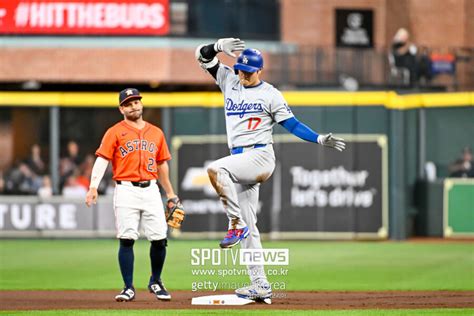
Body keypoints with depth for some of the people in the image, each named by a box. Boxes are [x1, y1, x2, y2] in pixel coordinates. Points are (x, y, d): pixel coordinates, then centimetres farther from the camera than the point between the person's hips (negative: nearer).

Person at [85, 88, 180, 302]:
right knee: (126, 240, -6)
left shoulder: (156, 133, 16)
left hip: (151, 190, 3)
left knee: (160, 239, -2)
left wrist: (170, 194, 21)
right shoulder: (115, 132, 4)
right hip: (126, 190, -3)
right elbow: (102, 160, -7)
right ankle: (128, 288, 2)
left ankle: (155, 282, 19)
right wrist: (93, 187, -20)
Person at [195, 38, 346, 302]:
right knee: (249, 228, 3)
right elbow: (203, 56, 9)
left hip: (260, 157, -6)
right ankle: (260, 286, 3)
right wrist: (220, 46, -12)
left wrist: (320, 140, -10)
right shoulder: (229, 81, 13)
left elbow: (292, 124, 0)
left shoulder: (270, 94, 1)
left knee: (216, 169, -32)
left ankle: (236, 223, -23)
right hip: (240, 162, 6)